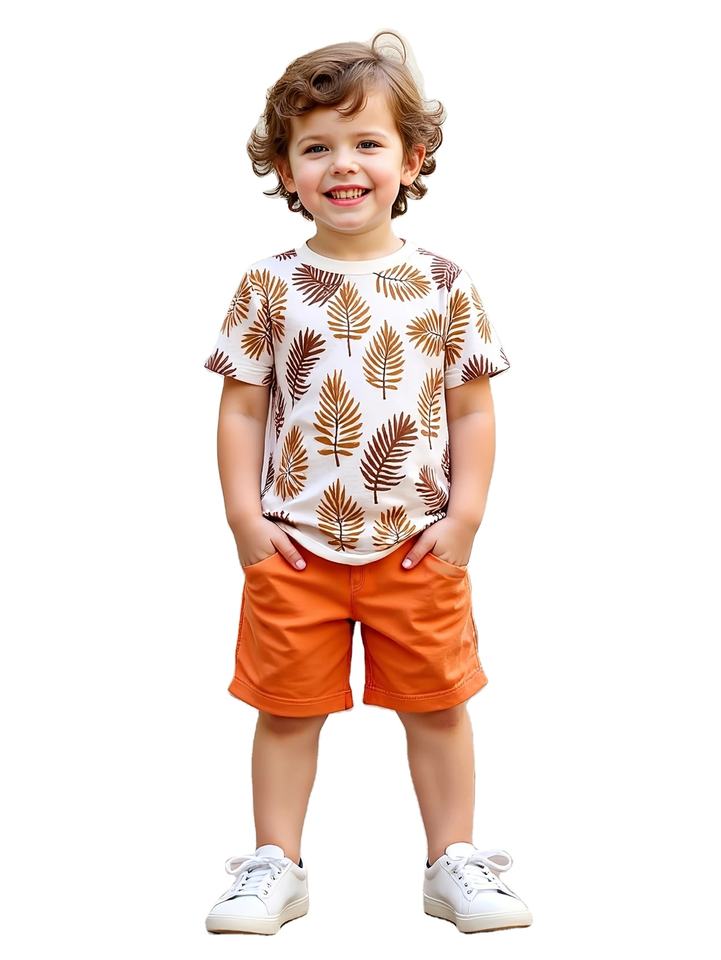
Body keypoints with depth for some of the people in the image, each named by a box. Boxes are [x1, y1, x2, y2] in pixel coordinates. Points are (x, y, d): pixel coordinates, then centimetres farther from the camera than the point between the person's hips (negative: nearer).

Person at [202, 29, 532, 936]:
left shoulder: (443, 283, -1)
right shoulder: (269, 285, -2)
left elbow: (473, 409, 2)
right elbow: (241, 409, 0)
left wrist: (463, 519, -5)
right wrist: (246, 519, -7)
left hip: (419, 548, 0)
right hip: (294, 548, 0)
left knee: (438, 705, 11)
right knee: (287, 709, 10)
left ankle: (454, 861, 27)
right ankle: (277, 863, 26)